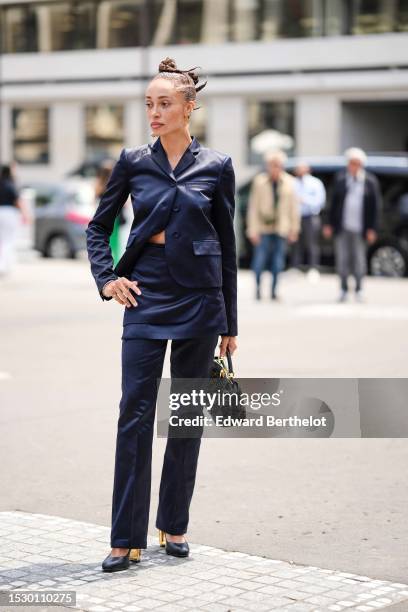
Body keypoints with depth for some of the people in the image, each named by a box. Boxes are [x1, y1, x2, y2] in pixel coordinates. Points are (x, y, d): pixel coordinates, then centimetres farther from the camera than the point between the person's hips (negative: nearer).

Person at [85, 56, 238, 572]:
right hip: (146, 298, 0)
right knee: (135, 414, -4)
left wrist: (229, 323, 6)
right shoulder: (133, 162, 3)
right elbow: (98, 227, 14)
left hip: (199, 300, 0)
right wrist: (106, 278, -2)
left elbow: (227, 247, 5)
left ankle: (174, 526, 20)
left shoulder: (216, 166, 1)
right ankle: (127, 538, 1)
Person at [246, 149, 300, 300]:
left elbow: (294, 207, 7)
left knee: (278, 262, 4)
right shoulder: (259, 181, -2)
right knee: (259, 259, -5)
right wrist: (253, 230, -6)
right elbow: (253, 207, -1)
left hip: (281, 228, 1)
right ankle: (257, 287, 12)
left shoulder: (289, 183, 2)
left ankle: (273, 290, 14)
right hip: (263, 227, -1)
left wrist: (294, 229, 7)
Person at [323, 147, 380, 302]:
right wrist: (329, 224, 5)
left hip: (359, 228, -2)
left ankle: (358, 289, 16)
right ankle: (344, 289, 15)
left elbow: (375, 207, 1)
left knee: (359, 259, 1)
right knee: (342, 258, 3)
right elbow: (333, 202, 8)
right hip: (342, 227, 2)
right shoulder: (340, 178, 4)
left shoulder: (371, 181, -1)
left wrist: (372, 229, -4)